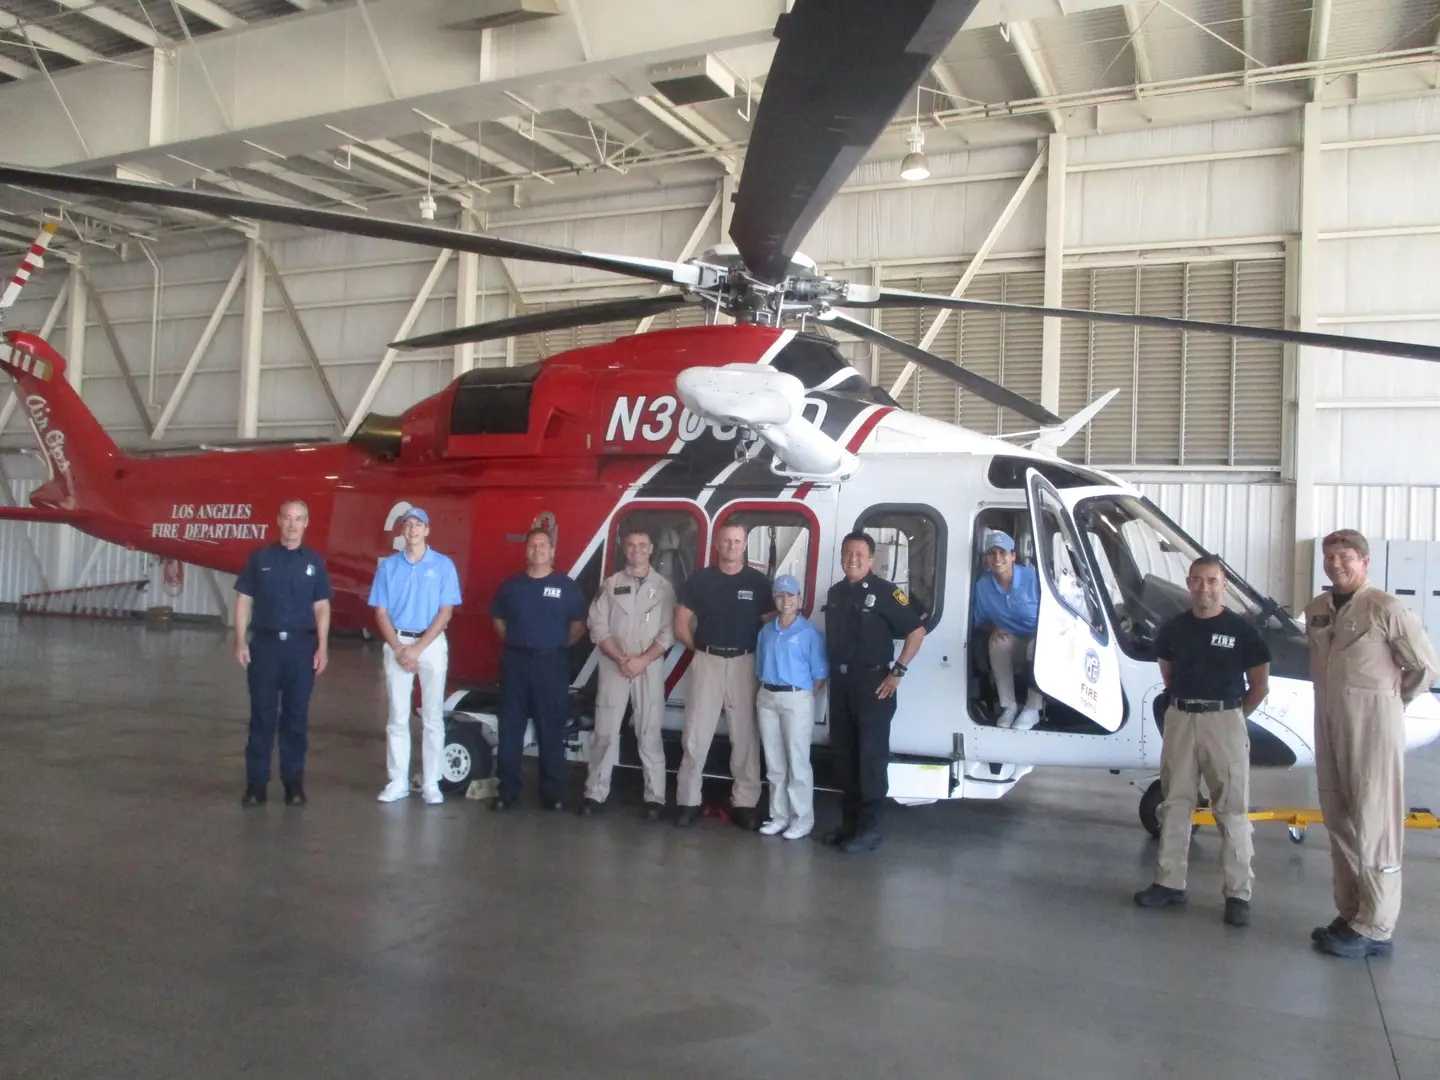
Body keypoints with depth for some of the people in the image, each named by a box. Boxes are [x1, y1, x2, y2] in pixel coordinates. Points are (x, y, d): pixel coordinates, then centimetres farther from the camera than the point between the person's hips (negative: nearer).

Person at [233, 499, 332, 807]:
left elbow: (321, 607, 6)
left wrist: (323, 647, -2)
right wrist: (240, 641, -4)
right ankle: (256, 783, 9)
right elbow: (244, 600, 4)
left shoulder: (314, 562, 7)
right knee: (262, 714, 3)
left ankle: (294, 782, 13)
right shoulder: (259, 558, 4)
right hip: (264, 643, 0)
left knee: (296, 715, 5)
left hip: (301, 645, 1)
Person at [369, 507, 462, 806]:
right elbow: (381, 612, 3)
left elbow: (445, 612, -5)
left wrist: (418, 648, -12)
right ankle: (398, 782, 10)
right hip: (397, 644, 2)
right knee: (397, 716, 4)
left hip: (431, 644, -1)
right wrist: (399, 649, -9)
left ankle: (430, 783, 6)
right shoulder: (389, 566, 5)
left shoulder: (443, 565, -1)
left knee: (432, 717, 0)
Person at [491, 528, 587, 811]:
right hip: (516, 662, 2)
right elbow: (498, 620, 19)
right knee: (510, 727, 5)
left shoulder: (567, 586, 1)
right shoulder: (511, 585, 8)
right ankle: (508, 789, 12)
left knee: (551, 730, 2)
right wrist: (514, 641, 8)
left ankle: (553, 792, 9)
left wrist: (559, 646, 1)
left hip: (551, 664, -2)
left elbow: (578, 626, 6)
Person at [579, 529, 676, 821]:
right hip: (613, 668, 1)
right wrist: (621, 659, -11)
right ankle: (595, 793, 12)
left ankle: (655, 798, 5)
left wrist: (642, 660, -13)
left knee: (649, 734, 1)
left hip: (650, 669, -1)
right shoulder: (610, 584, 7)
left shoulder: (663, 587, 5)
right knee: (605, 733, 4)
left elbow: (668, 632, -1)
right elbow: (598, 627, 0)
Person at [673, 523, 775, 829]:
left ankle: (744, 803, 14)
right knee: (695, 736, 1)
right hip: (706, 662, 0)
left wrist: (758, 654, -4)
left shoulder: (758, 582, 3)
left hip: (744, 664, 0)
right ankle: (688, 801, 10)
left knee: (745, 736, 5)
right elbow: (681, 625, 6)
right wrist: (701, 649, 2)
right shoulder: (700, 580, 3)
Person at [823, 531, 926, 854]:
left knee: (871, 755, -4)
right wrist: (827, 673, 12)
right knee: (843, 754, 11)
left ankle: (869, 828, 2)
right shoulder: (836, 593, 10)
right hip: (840, 683, 7)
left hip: (872, 682, -7)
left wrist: (897, 672, -14)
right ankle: (849, 821, 22)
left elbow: (917, 631, -10)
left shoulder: (884, 592, -9)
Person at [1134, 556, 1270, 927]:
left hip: (1223, 722, -4)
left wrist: (1232, 715, 3)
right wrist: (1185, 702, 14)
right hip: (1180, 720, 4)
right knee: (1175, 804, 10)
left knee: (1232, 810, -1)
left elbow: (1260, 686, 2)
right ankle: (1169, 882, 20)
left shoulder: (1241, 629, -4)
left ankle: (1238, 894, 6)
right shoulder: (1173, 628, 6)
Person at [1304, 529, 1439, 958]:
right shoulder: (1316, 610, 12)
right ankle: (1350, 915, 22)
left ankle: (1374, 929, 1)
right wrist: (1339, 700, 13)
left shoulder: (1385, 609, -9)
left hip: (1373, 729, -7)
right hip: (1329, 729, 7)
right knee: (1339, 824, 12)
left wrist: (1387, 701, 6)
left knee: (1373, 826, -4)